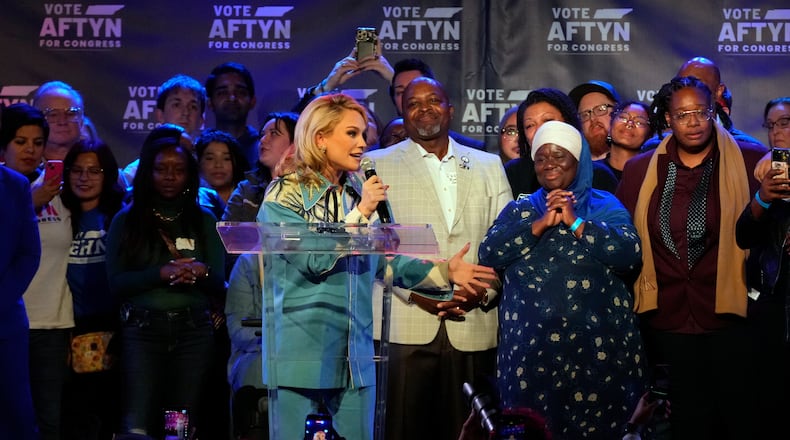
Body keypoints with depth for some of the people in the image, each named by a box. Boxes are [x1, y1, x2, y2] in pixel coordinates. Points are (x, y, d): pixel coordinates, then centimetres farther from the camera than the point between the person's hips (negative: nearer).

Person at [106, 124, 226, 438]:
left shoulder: (204, 220, 14)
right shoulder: (126, 220, 9)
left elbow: (219, 283, 8)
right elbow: (116, 282, -1)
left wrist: (202, 272, -14)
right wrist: (161, 274, -15)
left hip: (194, 329, 2)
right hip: (143, 328, -1)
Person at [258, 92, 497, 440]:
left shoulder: (361, 191, 12)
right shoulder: (285, 194, -5)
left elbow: (386, 261, 12)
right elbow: (314, 261, -15)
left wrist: (443, 272, 1)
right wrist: (360, 213, -15)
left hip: (355, 354, 6)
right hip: (301, 352, -5)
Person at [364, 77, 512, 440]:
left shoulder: (488, 166, 16)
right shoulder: (378, 164, 8)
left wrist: (485, 290, -6)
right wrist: (414, 290, -13)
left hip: (473, 325, 2)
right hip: (405, 324, -2)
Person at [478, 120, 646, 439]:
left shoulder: (606, 206, 6)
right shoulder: (519, 210, 13)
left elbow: (630, 256, -10)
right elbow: (488, 255, -3)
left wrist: (575, 222, -12)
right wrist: (541, 224, -10)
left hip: (596, 348, -2)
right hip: (530, 350, 2)